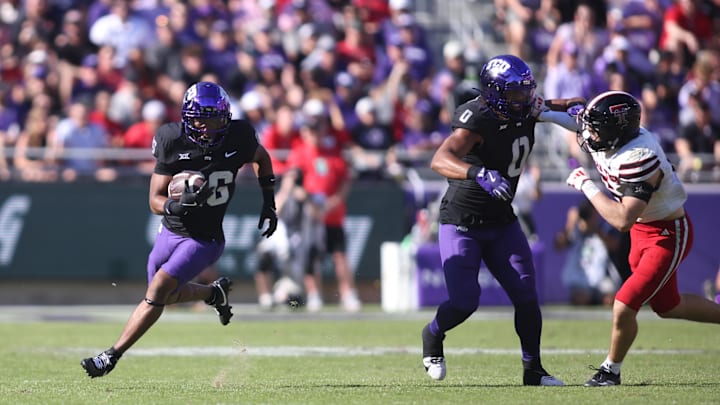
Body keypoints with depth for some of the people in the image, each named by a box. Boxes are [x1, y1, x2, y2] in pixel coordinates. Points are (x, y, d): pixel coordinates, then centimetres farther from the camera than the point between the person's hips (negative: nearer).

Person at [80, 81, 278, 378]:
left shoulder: (238, 138, -15)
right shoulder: (174, 142, -18)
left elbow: (262, 158, 11)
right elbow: (155, 200, -15)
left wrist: (269, 203, 8)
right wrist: (178, 205, -37)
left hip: (205, 239, -3)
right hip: (172, 231, 3)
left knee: (158, 291, -16)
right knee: (167, 296, 19)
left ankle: (111, 356, -9)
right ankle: (215, 292, 48)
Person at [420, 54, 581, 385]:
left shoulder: (527, 110, -5)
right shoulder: (478, 121, -28)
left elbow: (554, 107, 19)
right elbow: (440, 160, -44)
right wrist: (479, 174, -61)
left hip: (501, 221, 6)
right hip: (461, 222, -6)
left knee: (525, 294, -4)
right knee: (464, 301, -11)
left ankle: (533, 370, 9)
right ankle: (432, 335, 22)